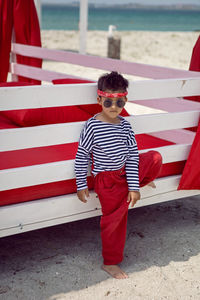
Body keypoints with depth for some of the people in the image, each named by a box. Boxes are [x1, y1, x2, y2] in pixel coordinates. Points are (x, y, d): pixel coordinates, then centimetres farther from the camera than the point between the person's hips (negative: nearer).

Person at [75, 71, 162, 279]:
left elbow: (132, 156, -4)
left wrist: (134, 186, -8)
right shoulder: (92, 126, -19)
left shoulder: (125, 125, -6)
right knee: (114, 219, 3)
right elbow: (81, 156, -13)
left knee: (156, 158, -1)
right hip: (107, 180, -5)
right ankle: (110, 263, 22)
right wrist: (81, 185, -10)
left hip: (126, 172, 5)